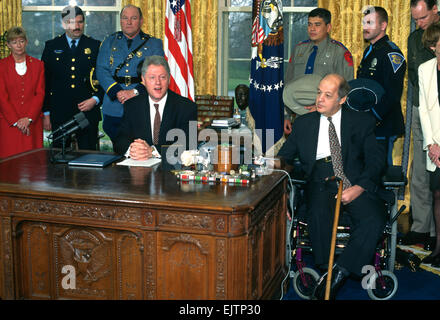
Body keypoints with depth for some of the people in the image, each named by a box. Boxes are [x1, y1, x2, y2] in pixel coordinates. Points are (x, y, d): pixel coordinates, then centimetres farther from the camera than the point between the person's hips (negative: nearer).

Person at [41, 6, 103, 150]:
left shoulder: (95, 46, 6)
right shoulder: (52, 46, 7)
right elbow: (44, 81, 7)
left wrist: (96, 99, -8)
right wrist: (46, 113, 2)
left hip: (88, 111, 0)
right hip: (59, 113, 1)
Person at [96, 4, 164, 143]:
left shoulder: (154, 44, 7)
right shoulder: (109, 42, 13)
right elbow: (101, 70, 3)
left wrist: (135, 92, -16)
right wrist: (117, 92, -13)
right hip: (113, 110, 2)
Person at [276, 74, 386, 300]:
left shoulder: (362, 122, 11)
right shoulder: (303, 123, 18)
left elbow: (375, 160, 3)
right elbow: (286, 156, 16)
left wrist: (359, 187, -14)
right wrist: (277, 162, -10)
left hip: (355, 184, 0)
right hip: (320, 183, 1)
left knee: (375, 219, -30)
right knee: (318, 214, -34)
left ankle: (338, 273, -25)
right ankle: (325, 271, -23)